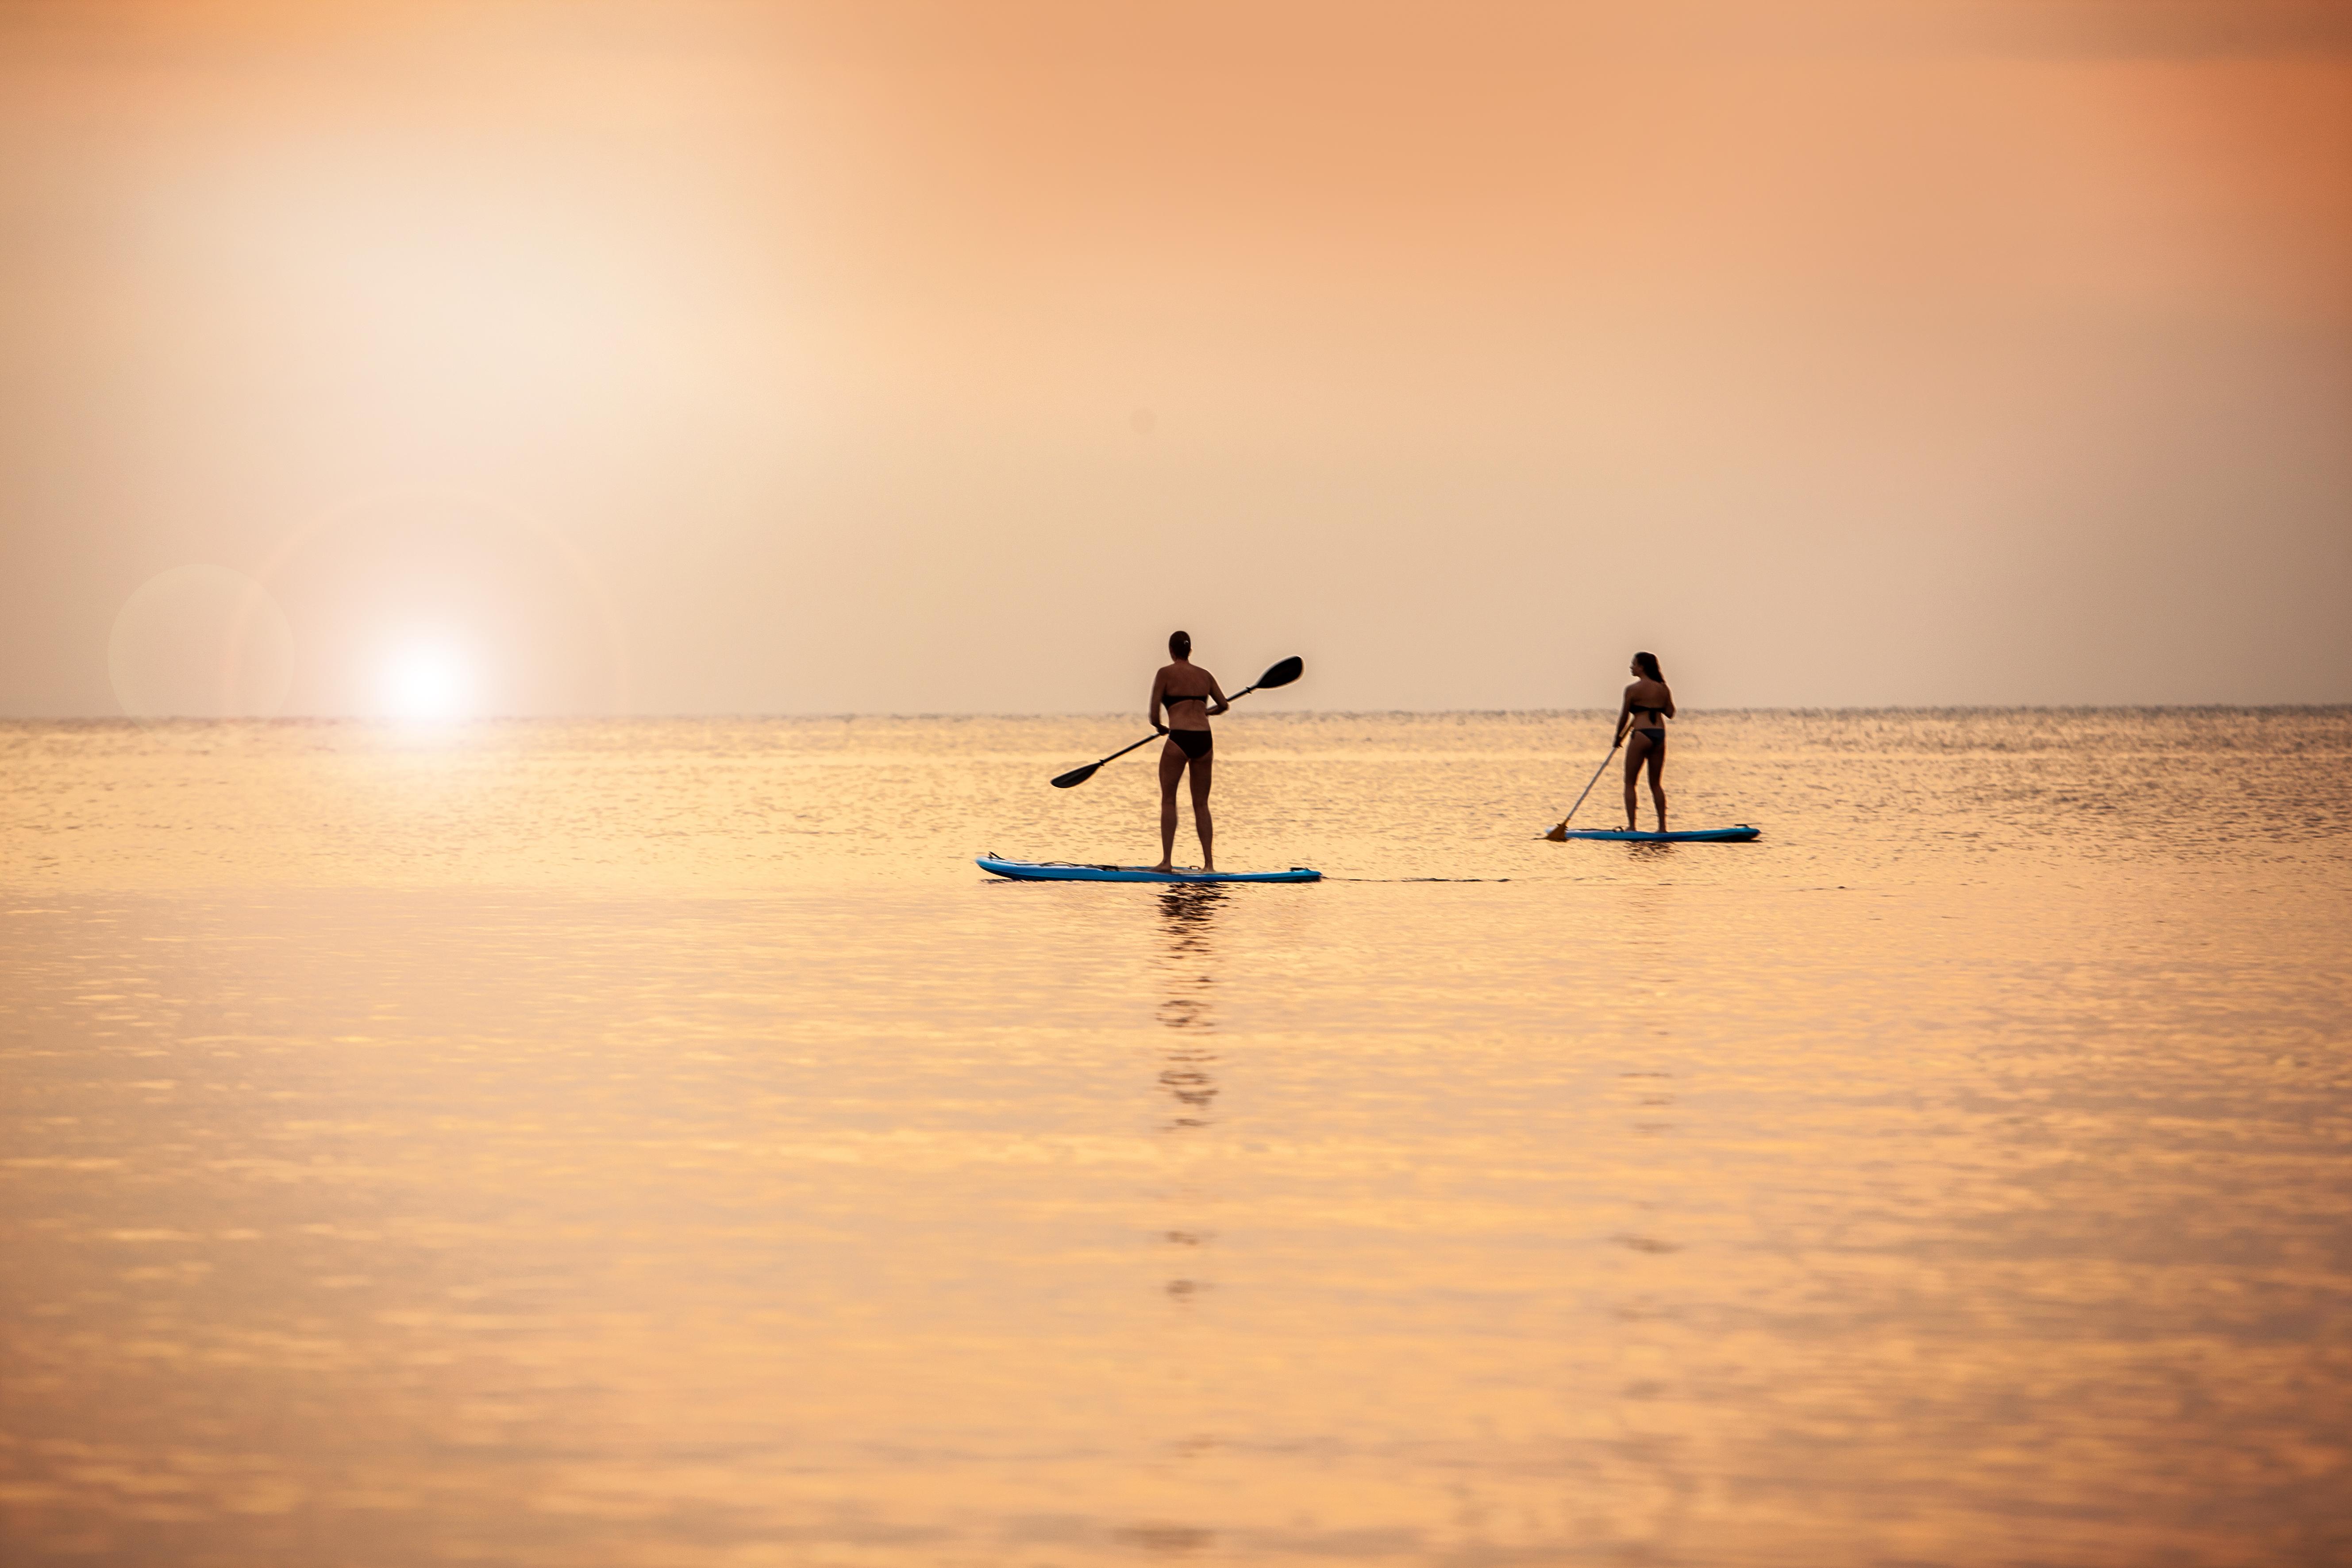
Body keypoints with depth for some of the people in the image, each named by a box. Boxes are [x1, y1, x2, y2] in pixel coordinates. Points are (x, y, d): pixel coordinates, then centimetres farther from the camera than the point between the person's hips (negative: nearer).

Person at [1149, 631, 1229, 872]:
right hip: (1204, 740, 4)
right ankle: (1209, 863, 4)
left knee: (1168, 800, 7)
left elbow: (1154, 713, -2)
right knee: (1201, 805, 11)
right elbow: (1224, 705, 20)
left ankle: (1166, 861, -1)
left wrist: (1160, 727, 19)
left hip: (1179, 739, -4)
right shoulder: (1204, 675, 14)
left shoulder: (1166, 673, 0)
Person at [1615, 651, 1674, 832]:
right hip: (1660, 735, 6)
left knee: (1630, 783, 3)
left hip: (1642, 735, -6)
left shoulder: (1633, 689, -7)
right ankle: (1662, 826, 8)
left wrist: (1618, 739, 12)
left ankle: (1632, 826, -4)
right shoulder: (1664, 689, 8)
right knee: (1656, 783, 14)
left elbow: (1625, 717, -1)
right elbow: (1670, 713, 11)